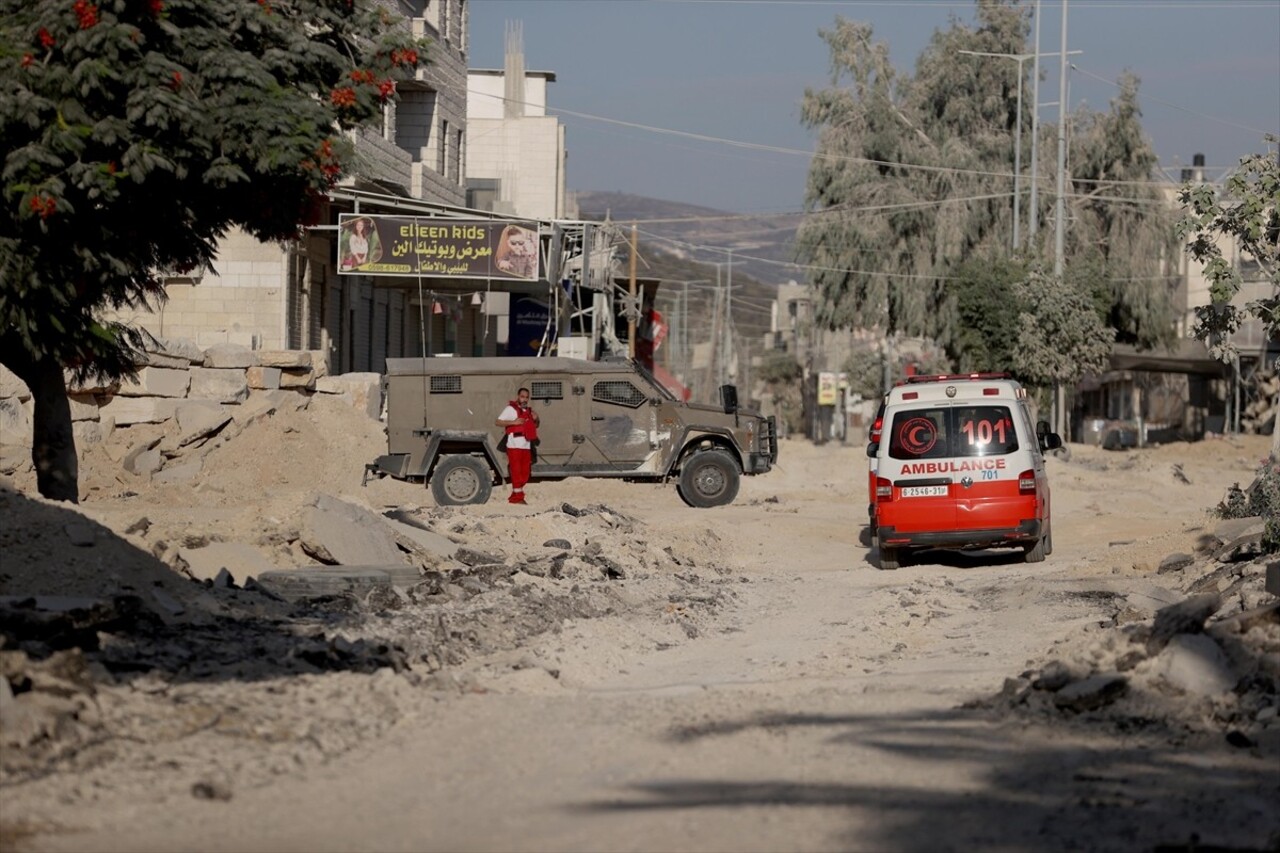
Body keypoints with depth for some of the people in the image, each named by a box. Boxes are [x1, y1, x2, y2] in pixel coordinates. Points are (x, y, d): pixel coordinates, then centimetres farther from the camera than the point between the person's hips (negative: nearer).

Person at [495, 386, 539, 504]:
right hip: (514, 445, -7)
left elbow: (535, 426, 31)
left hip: (526, 446, 8)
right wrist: (513, 422, -19)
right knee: (516, 472, -8)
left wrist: (536, 419, 9)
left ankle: (514, 496, 16)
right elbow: (497, 422, -9)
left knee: (525, 473, 9)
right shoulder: (510, 409, -1)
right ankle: (518, 496, -8)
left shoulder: (528, 411, 20)